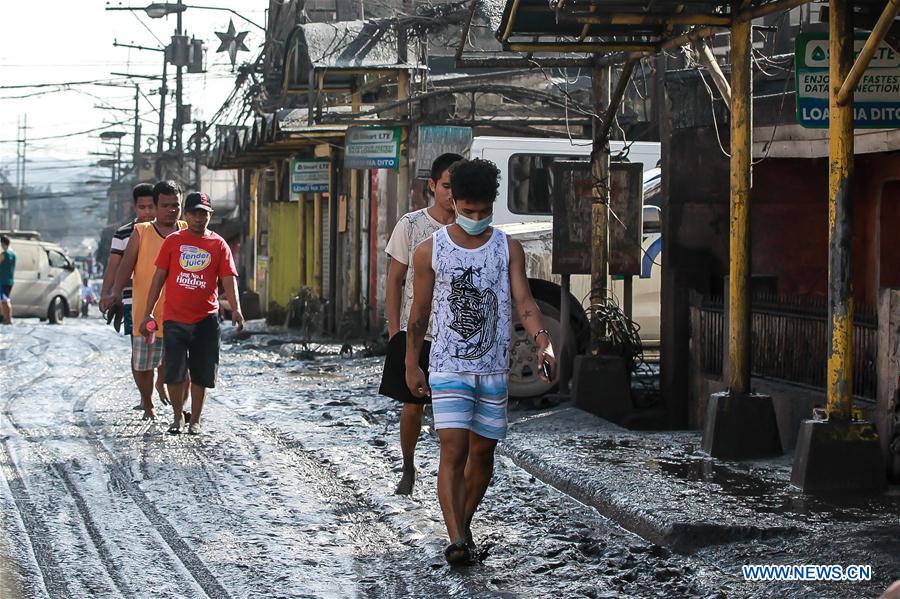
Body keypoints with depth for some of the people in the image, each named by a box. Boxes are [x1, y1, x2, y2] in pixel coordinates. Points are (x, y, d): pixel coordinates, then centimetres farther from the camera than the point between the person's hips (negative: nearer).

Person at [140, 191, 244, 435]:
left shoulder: (218, 244, 3)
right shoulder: (173, 241, 4)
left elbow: (229, 278, -4)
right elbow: (159, 277, 6)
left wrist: (235, 309, -21)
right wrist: (148, 312, 2)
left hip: (206, 320, 0)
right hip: (174, 319, 0)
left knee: (201, 374, 4)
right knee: (174, 372, -5)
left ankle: (195, 421, 17)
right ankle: (177, 417, 14)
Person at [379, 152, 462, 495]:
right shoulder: (411, 225, -1)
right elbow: (395, 279, 2)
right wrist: (394, 329, -3)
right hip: (414, 333, -1)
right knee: (412, 405, 4)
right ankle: (408, 469, 23)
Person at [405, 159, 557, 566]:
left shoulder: (509, 249, 4)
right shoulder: (430, 252, 1)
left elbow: (523, 300, -5)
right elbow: (419, 311, 7)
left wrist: (542, 341, -22)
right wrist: (411, 365, 9)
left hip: (494, 368, 2)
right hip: (448, 367, -2)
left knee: (482, 453, 9)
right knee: (453, 451, -14)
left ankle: (464, 523, 28)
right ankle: (456, 540, -21)